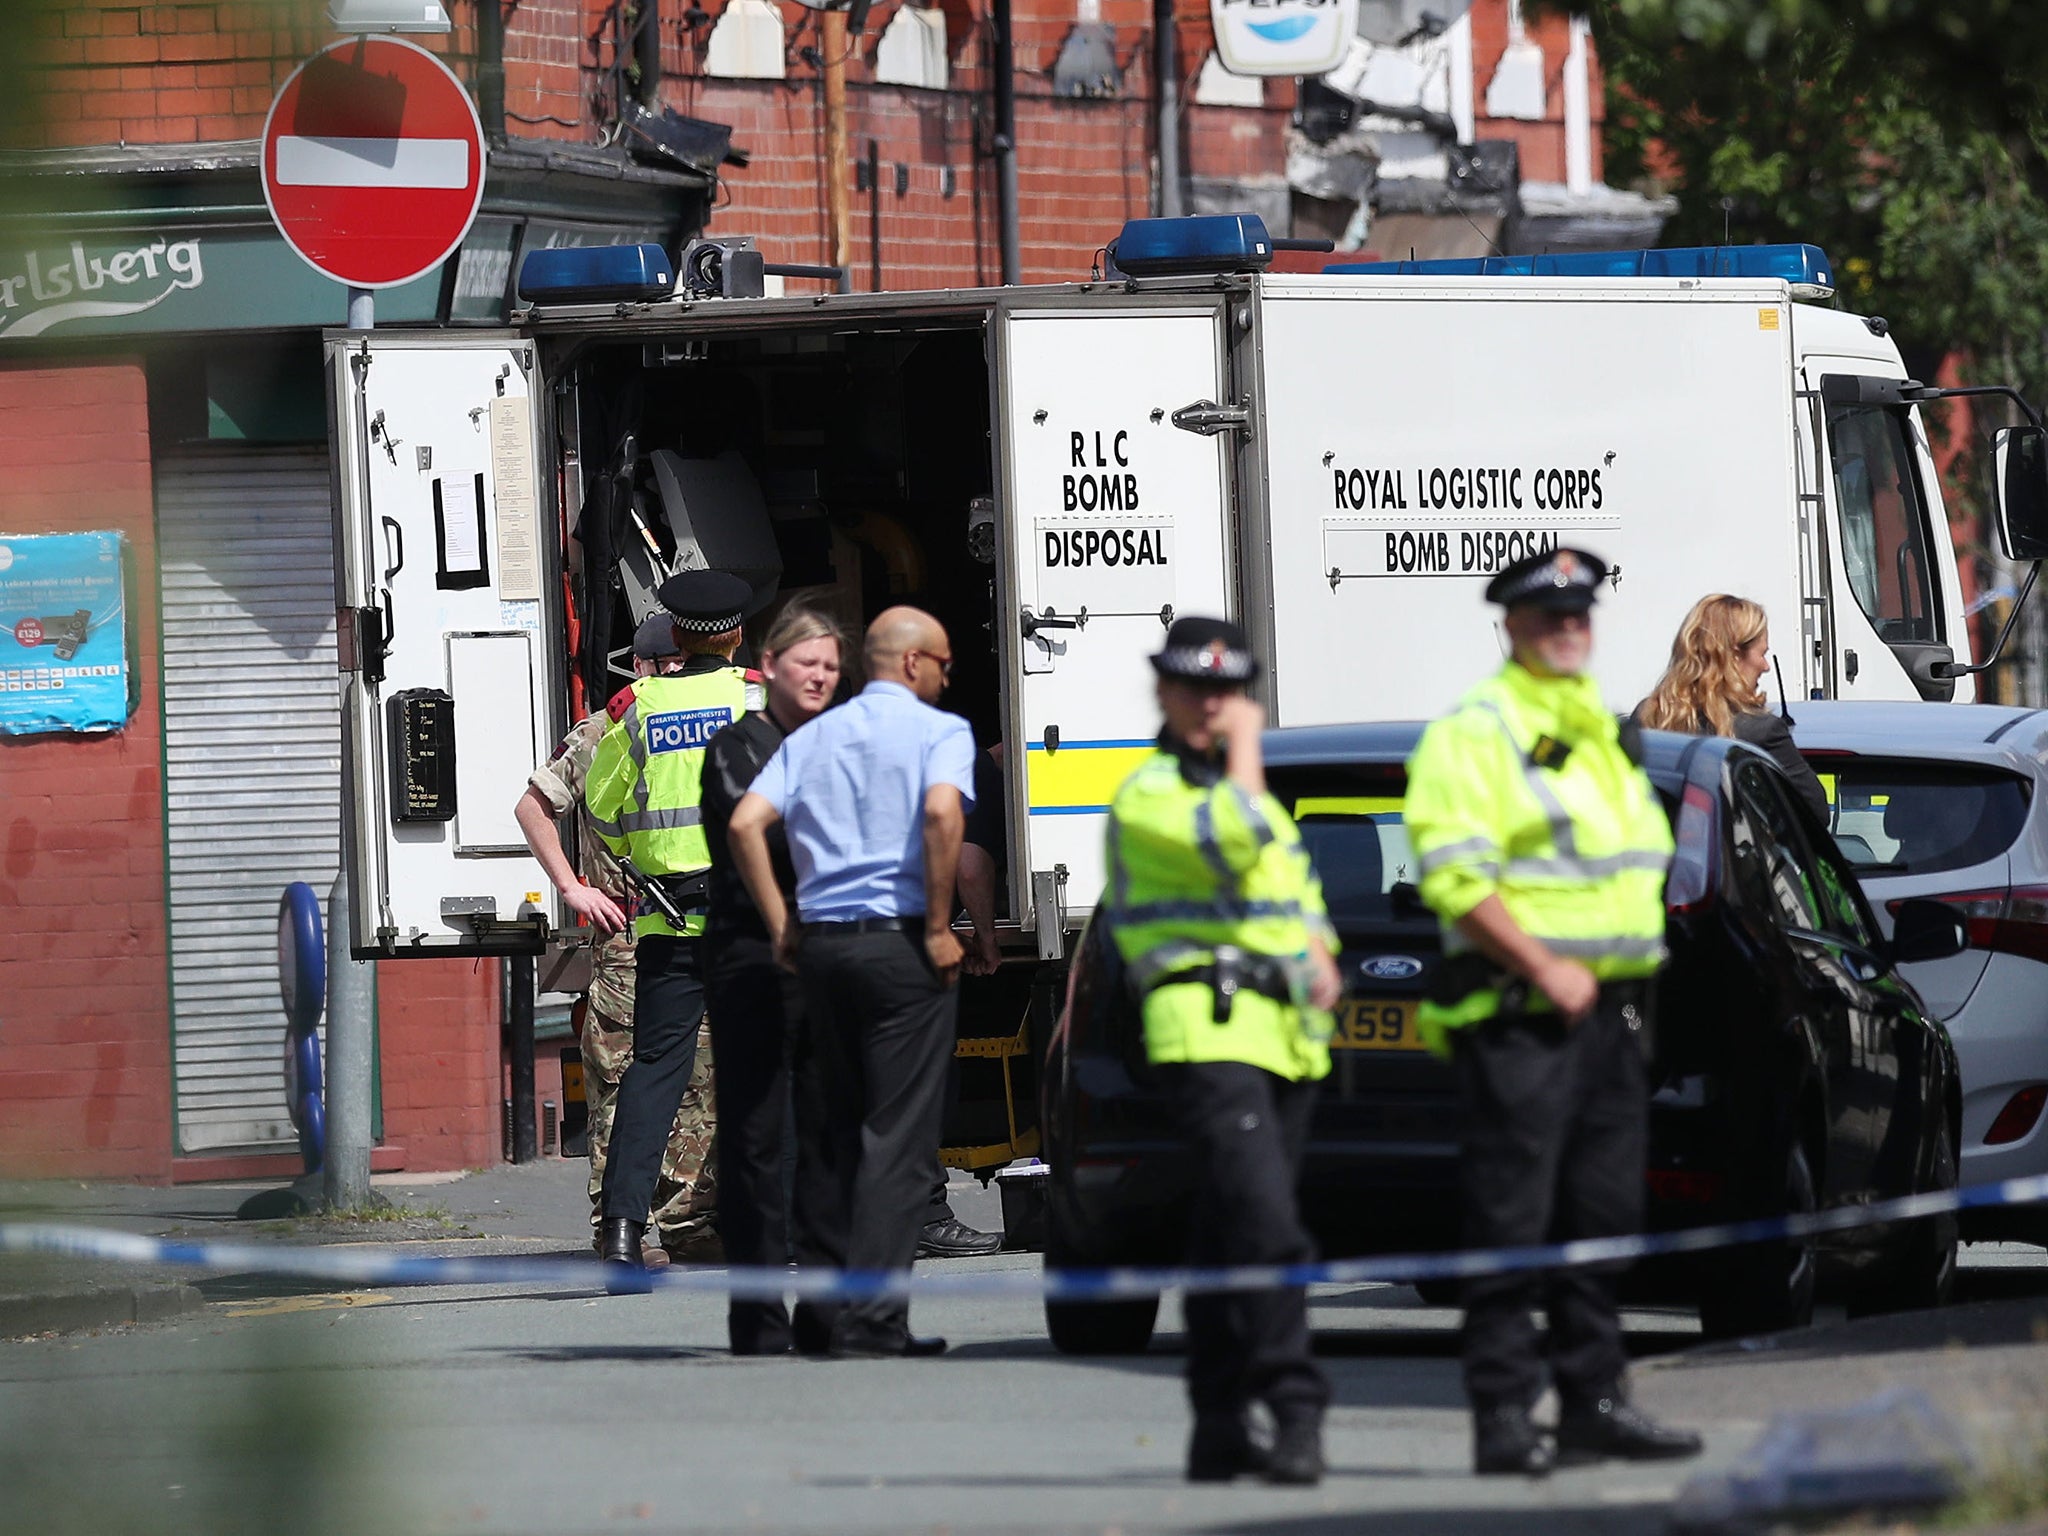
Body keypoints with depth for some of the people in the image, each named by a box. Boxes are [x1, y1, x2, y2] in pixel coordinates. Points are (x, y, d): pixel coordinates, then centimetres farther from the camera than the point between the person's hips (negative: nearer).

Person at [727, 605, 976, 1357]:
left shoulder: (813, 737, 14)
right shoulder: (939, 731, -2)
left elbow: (746, 823, 4)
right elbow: (942, 813, -21)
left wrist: (781, 926, 8)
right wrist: (938, 928, -13)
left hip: (820, 943, 6)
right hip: (899, 941, -6)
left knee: (848, 1130, 14)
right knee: (899, 1134, -4)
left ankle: (858, 1304, 14)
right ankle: (872, 1317, -10)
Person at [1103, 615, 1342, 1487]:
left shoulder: (1239, 786, 25)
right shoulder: (1149, 794, -4)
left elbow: (1297, 885, 36)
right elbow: (1234, 840, -22)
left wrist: (1318, 951, 15)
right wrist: (1244, 748, -8)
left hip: (1284, 1035, 9)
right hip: (1209, 1030, -8)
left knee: (1228, 1236, 11)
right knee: (1265, 1226, -21)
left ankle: (1220, 1429, 14)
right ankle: (1295, 1412, -26)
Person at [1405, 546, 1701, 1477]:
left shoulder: (1599, 730, 20)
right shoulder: (1476, 732, -7)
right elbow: (1453, 874, -17)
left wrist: (1629, 982, 15)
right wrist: (1542, 969, -19)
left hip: (1606, 1007, 8)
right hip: (1516, 1013, -8)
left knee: (1602, 1215, 10)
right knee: (1511, 1218, -8)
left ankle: (1594, 1400, 16)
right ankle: (1504, 1417, -7)